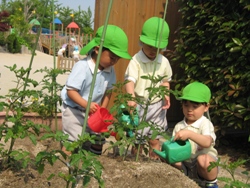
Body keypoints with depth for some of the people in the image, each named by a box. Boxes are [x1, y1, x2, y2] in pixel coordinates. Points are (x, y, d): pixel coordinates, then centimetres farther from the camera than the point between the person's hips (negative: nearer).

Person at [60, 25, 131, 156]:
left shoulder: (110, 70, -8)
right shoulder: (82, 67, -27)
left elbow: (108, 91, 4)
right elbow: (71, 91, -27)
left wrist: (102, 109, -7)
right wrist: (86, 104, -38)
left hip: (93, 111, 6)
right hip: (73, 110, -6)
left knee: (99, 140, 15)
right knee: (73, 142, -2)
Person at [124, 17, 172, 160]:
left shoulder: (164, 62, 0)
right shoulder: (136, 60, -14)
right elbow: (130, 81, -24)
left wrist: (166, 95, -2)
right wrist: (131, 98, -40)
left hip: (157, 105, 3)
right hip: (139, 105, -3)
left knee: (155, 139, 13)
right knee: (137, 138, 9)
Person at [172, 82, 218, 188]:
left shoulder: (205, 124, -12)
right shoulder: (179, 126, 4)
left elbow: (207, 142, -30)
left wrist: (189, 134, -43)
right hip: (186, 165, 5)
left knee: (202, 159, -37)